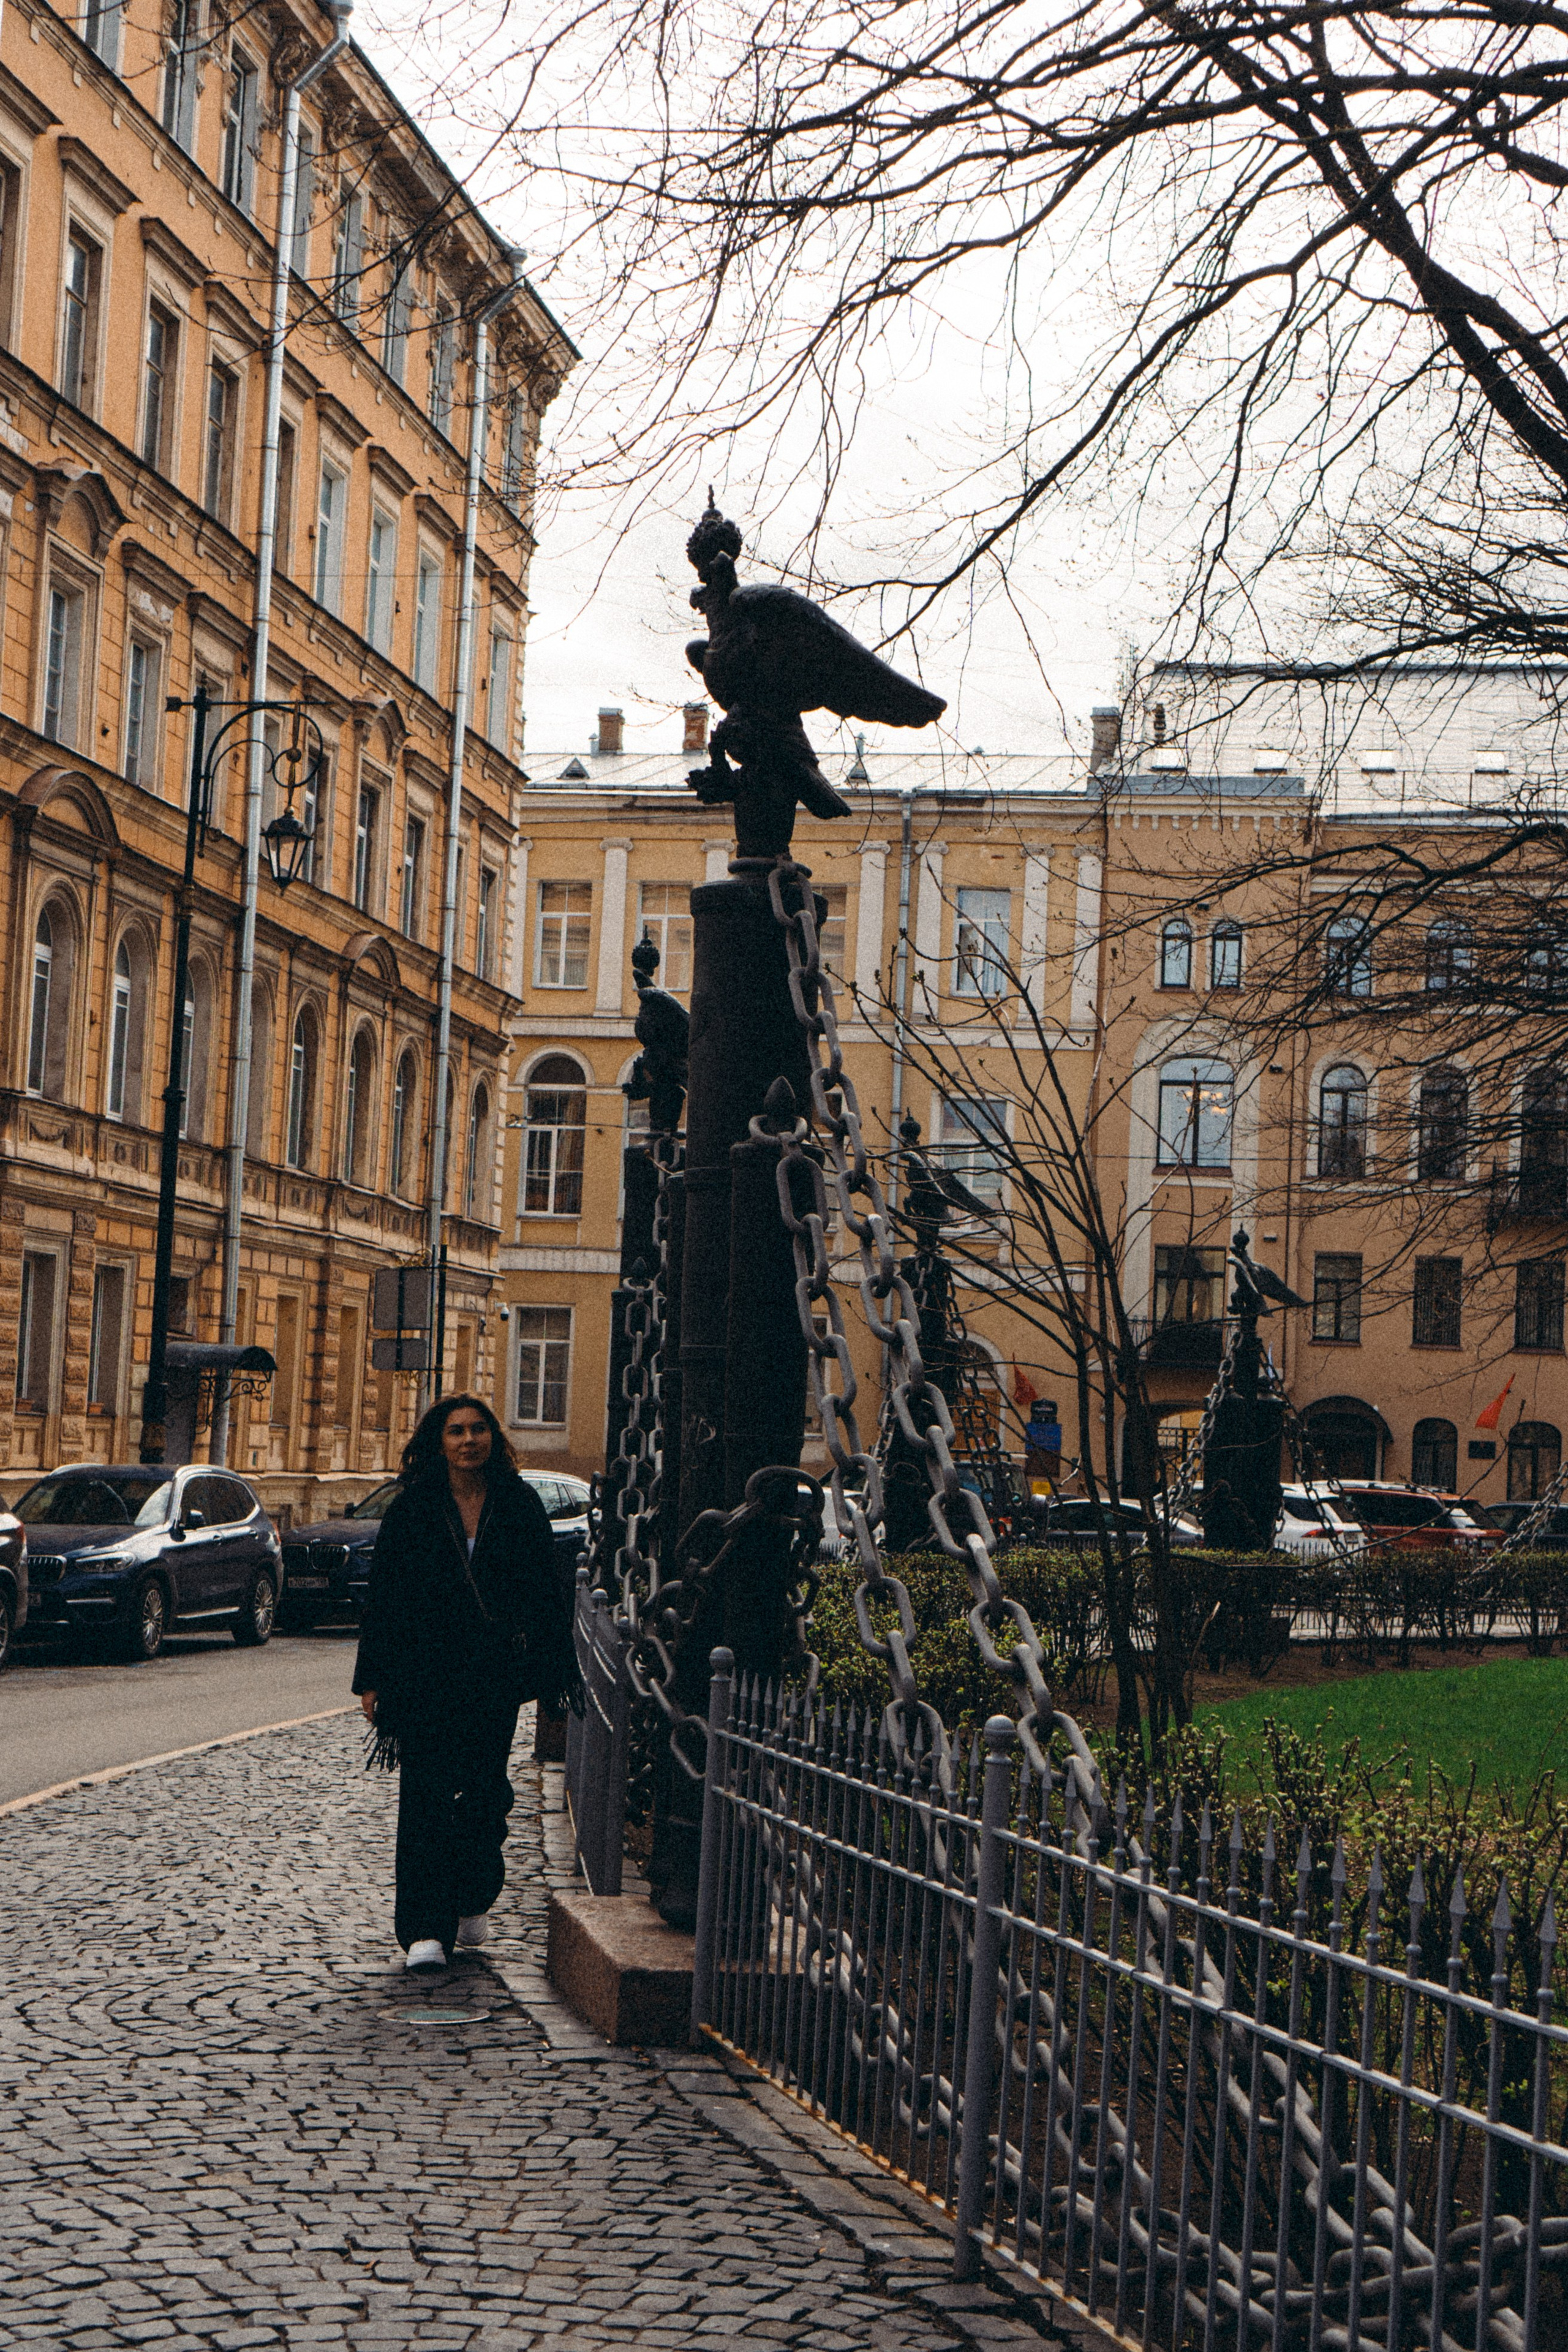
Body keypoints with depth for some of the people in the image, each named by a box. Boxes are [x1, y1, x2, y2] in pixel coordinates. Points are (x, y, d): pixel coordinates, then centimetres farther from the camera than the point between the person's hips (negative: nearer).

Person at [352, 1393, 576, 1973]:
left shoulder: (520, 1507, 4)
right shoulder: (413, 1508, 1)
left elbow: (545, 1595, 6)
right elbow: (382, 1595, 3)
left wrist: (553, 1669, 1)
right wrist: (373, 1679, 0)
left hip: (495, 1676, 1)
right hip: (424, 1675, -1)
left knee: (484, 1791, 7)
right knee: (426, 1795, -6)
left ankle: (473, 1899, 30)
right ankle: (425, 1930, -5)